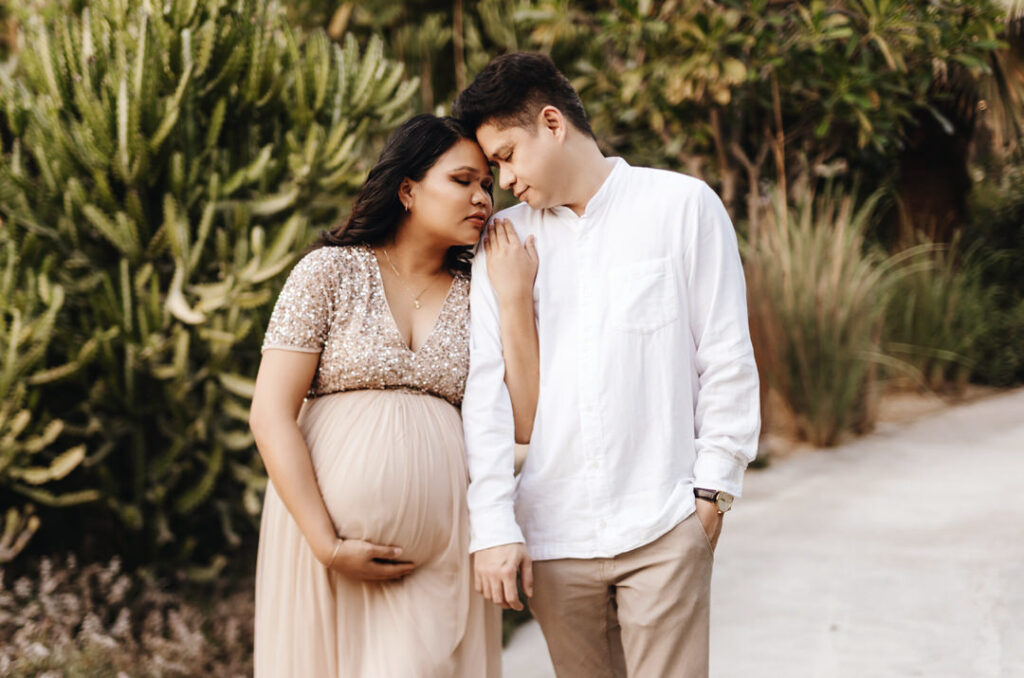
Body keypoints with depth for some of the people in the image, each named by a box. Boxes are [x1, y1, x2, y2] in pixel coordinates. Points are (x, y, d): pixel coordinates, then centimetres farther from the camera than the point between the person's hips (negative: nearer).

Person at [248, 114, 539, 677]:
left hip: (439, 546, 2)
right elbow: (270, 414, -6)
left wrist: (516, 297, -3)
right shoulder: (330, 271, 1)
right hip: (329, 523, -2)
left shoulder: (476, 298, 11)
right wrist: (328, 545, -13)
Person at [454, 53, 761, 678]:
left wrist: (714, 488, -1)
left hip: (664, 530, -3)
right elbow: (485, 385, 4)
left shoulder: (683, 206, 2)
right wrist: (493, 524, -4)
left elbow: (728, 358, 3)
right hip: (552, 534, 3)